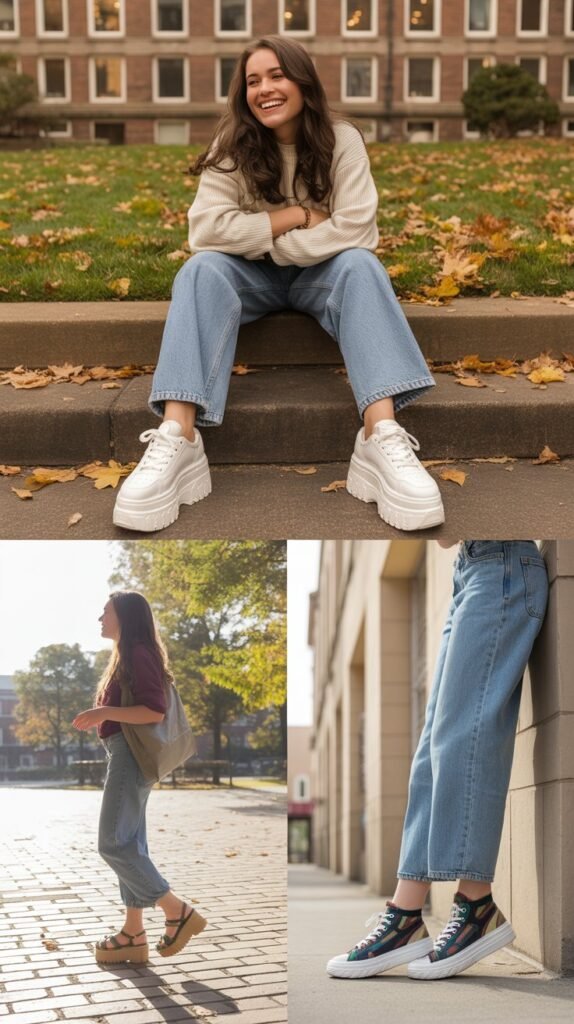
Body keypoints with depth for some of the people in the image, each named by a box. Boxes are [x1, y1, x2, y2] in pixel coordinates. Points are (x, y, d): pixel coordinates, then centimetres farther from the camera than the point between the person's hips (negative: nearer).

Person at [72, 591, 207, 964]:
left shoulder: (138, 653, -13)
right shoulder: (126, 656, 18)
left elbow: (155, 710, -21)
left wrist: (103, 713, -21)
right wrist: (101, 717, 14)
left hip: (132, 754, -10)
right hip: (124, 754, 10)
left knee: (113, 843, -12)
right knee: (130, 844, 8)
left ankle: (179, 912, -9)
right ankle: (133, 934, 9)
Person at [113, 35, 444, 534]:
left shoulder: (341, 139, -9)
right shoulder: (233, 145, -6)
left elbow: (355, 231, -20)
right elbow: (206, 228, -20)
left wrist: (269, 240, -19)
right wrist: (296, 217, -19)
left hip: (319, 272, 0)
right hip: (254, 276, 1)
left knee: (360, 265, -32)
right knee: (203, 269, -30)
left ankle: (384, 438, -50)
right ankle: (176, 439, -48)